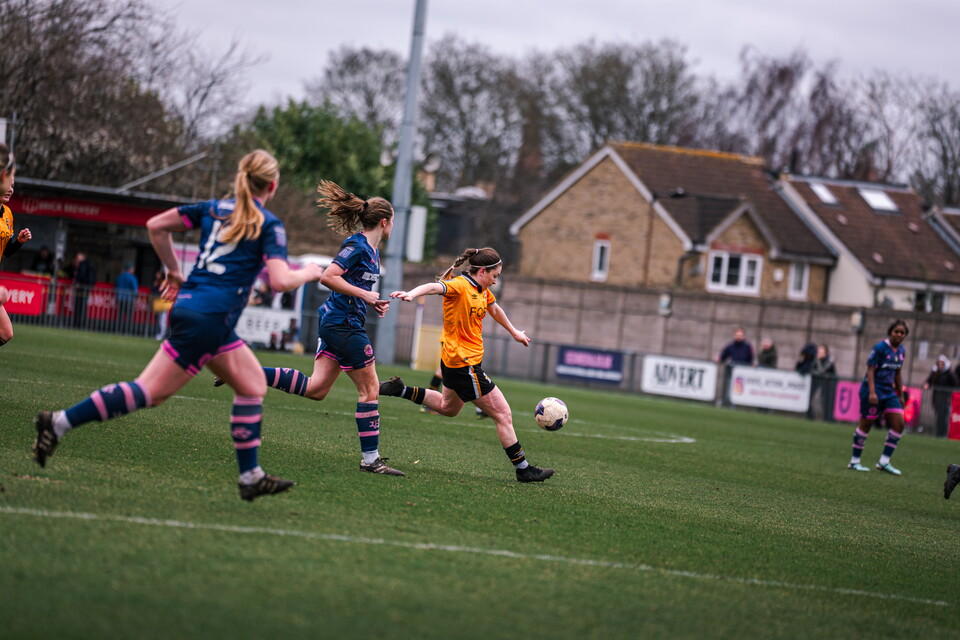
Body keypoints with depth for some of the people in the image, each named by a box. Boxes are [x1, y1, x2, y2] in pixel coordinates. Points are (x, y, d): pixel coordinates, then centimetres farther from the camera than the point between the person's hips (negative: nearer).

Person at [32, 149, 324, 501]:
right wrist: (308, 273, 6)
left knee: (253, 385, 15)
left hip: (188, 302, 8)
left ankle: (251, 476, 14)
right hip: (209, 317, -8)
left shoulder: (213, 208, 16)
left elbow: (156, 226, 14)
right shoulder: (270, 225, -3)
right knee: (152, 391, -6)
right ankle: (60, 422, -12)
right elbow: (279, 280, -14)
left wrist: (174, 271, 23)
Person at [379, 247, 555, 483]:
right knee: (503, 414, -5)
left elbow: (494, 309, 29)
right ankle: (523, 469, 2)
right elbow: (436, 287, -40)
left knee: (448, 408, 33)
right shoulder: (459, 286, -19)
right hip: (465, 364, -10)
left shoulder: (483, 291, 8)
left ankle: (400, 390, 31)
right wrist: (412, 294, -61)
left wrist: (514, 332, 44)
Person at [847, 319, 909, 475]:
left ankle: (884, 462, 2)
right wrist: (872, 392, -24)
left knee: (898, 424, -3)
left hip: (889, 392, 7)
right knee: (866, 424, -1)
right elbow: (870, 370, -16)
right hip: (873, 391, -7)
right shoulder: (880, 348, -13)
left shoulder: (901, 350, 9)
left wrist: (900, 395, 20)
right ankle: (854, 461, 10)